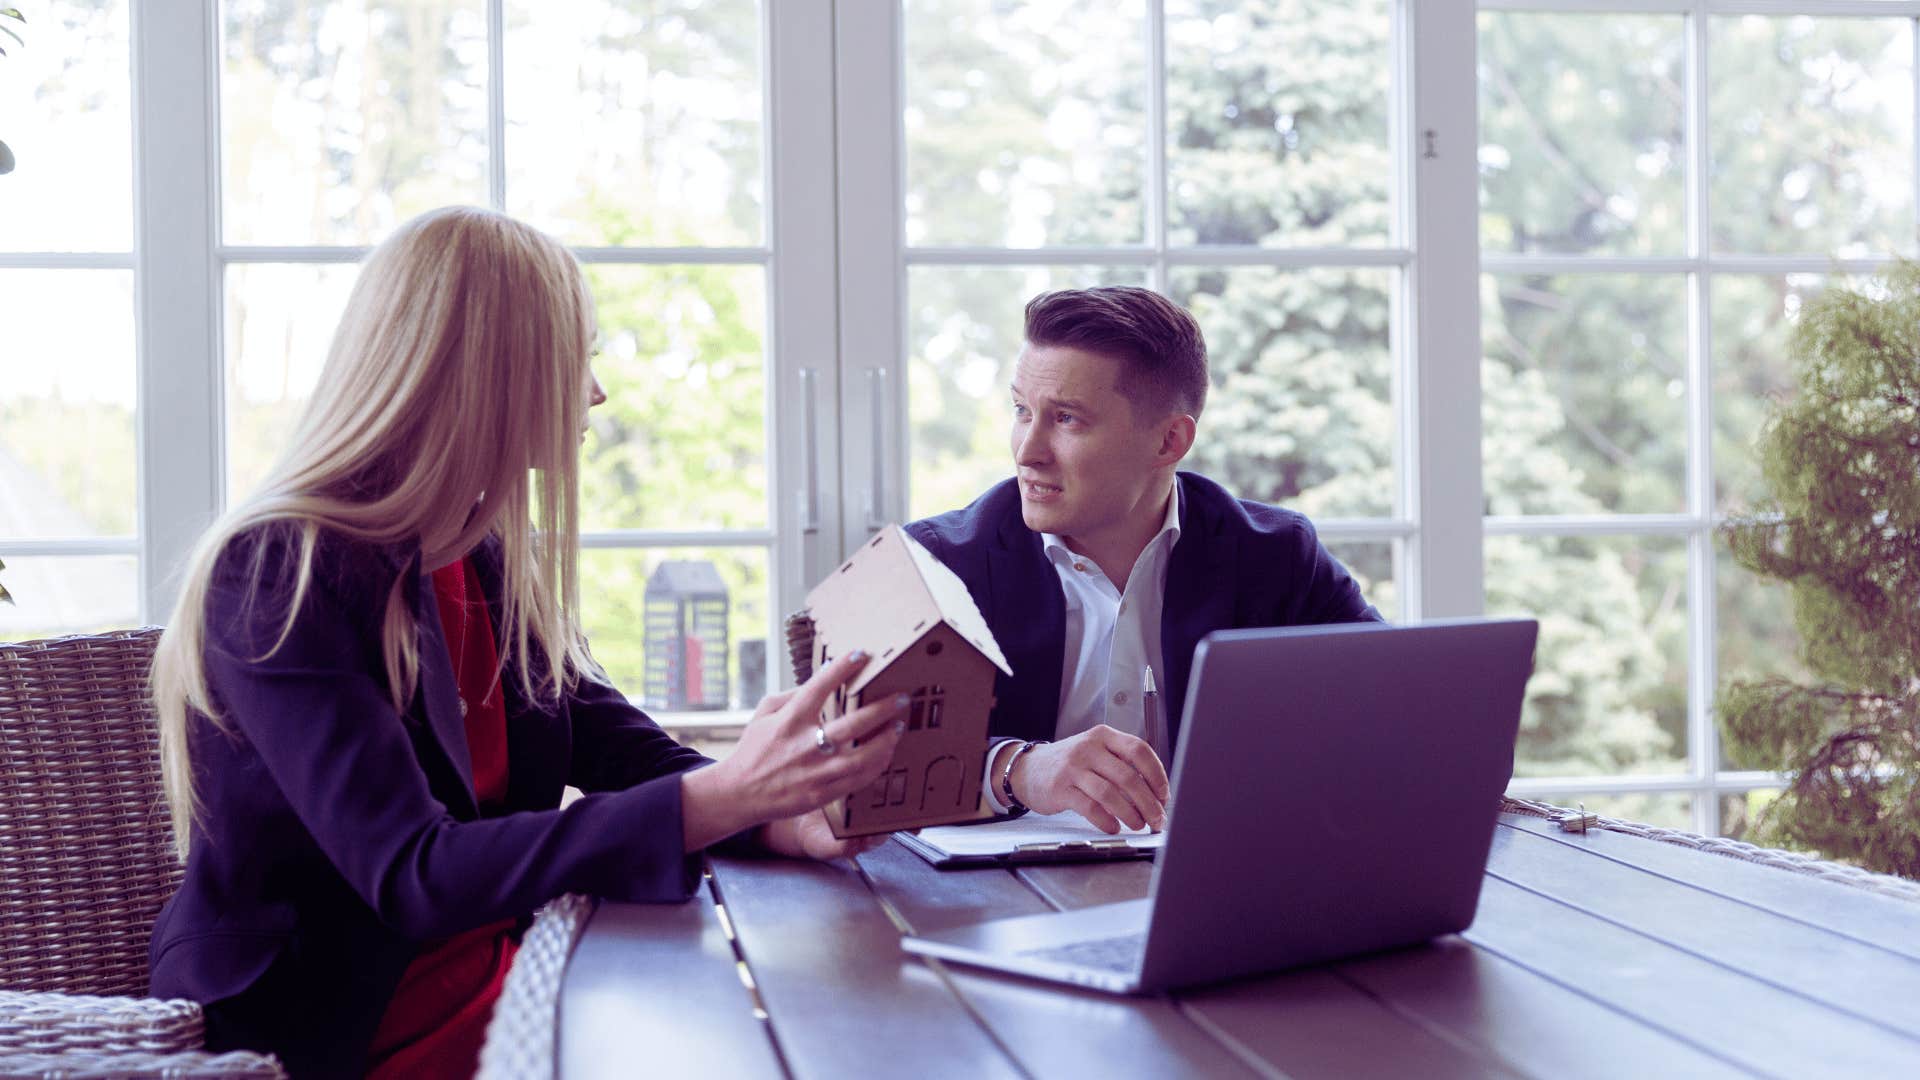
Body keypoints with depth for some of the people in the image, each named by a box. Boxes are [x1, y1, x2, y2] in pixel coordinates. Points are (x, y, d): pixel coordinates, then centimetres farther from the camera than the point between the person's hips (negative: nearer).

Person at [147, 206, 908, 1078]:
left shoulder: (493, 562, 9)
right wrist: (723, 796, -33)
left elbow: (627, 753, 4)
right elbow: (413, 876, -25)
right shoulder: (280, 573, -17)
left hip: (500, 978, 7)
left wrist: (776, 802, -18)